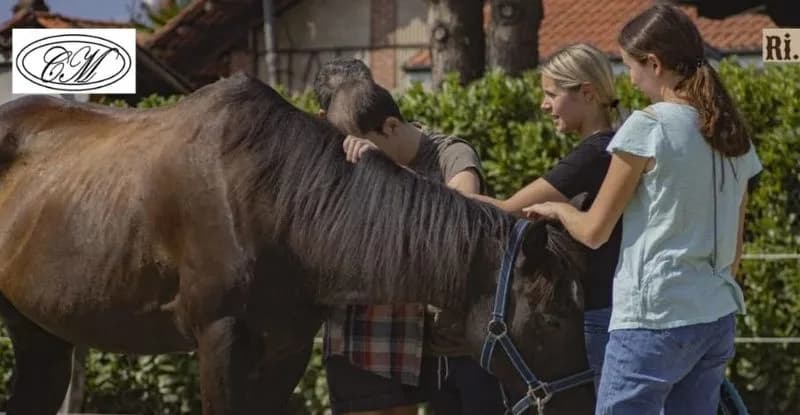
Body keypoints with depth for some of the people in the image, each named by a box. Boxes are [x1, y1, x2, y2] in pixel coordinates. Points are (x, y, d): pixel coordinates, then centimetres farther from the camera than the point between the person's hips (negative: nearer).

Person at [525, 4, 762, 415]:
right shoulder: (733, 136, 10)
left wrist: (556, 209, 14)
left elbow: (594, 232, -5)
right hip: (718, 319, 7)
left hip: (654, 320, -7)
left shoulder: (647, 127, -11)